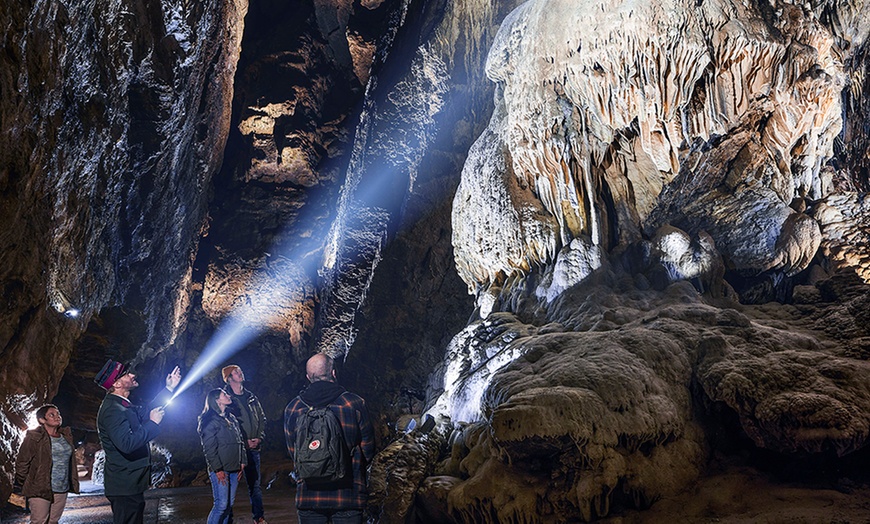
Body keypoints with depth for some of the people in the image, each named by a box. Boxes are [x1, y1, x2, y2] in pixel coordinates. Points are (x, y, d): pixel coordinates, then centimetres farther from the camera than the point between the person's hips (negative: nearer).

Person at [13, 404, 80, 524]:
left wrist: (73, 483, 16)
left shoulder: (66, 436, 12)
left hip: (62, 490, 6)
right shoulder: (34, 438, -8)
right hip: (40, 490, -6)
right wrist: (21, 484, 2)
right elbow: (22, 462, -4)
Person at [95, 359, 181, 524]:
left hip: (130, 485, 10)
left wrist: (169, 389, 21)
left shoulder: (122, 405, 12)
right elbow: (127, 444, -32)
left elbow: (145, 412, 25)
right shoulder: (112, 410, -21)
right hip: (125, 486, -10)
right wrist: (152, 423, -21)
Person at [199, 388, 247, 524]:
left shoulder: (231, 418, 15)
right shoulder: (210, 421, -9)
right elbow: (209, 448, -13)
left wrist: (242, 462, 11)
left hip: (234, 468, 7)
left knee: (229, 503, 10)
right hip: (220, 470, -7)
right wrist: (218, 469, -16)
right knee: (221, 504, -9)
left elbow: (240, 440, 18)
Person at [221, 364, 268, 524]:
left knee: (255, 485, 10)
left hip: (253, 448, 5)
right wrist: (243, 442, -11)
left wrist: (259, 438, 0)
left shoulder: (251, 397, 13)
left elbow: (262, 418, 16)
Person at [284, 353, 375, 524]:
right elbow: (368, 448, 0)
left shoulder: (292, 408, -1)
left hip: (308, 496, 2)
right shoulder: (355, 403, -8)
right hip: (348, 495, -2)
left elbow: (292, 452, 8)